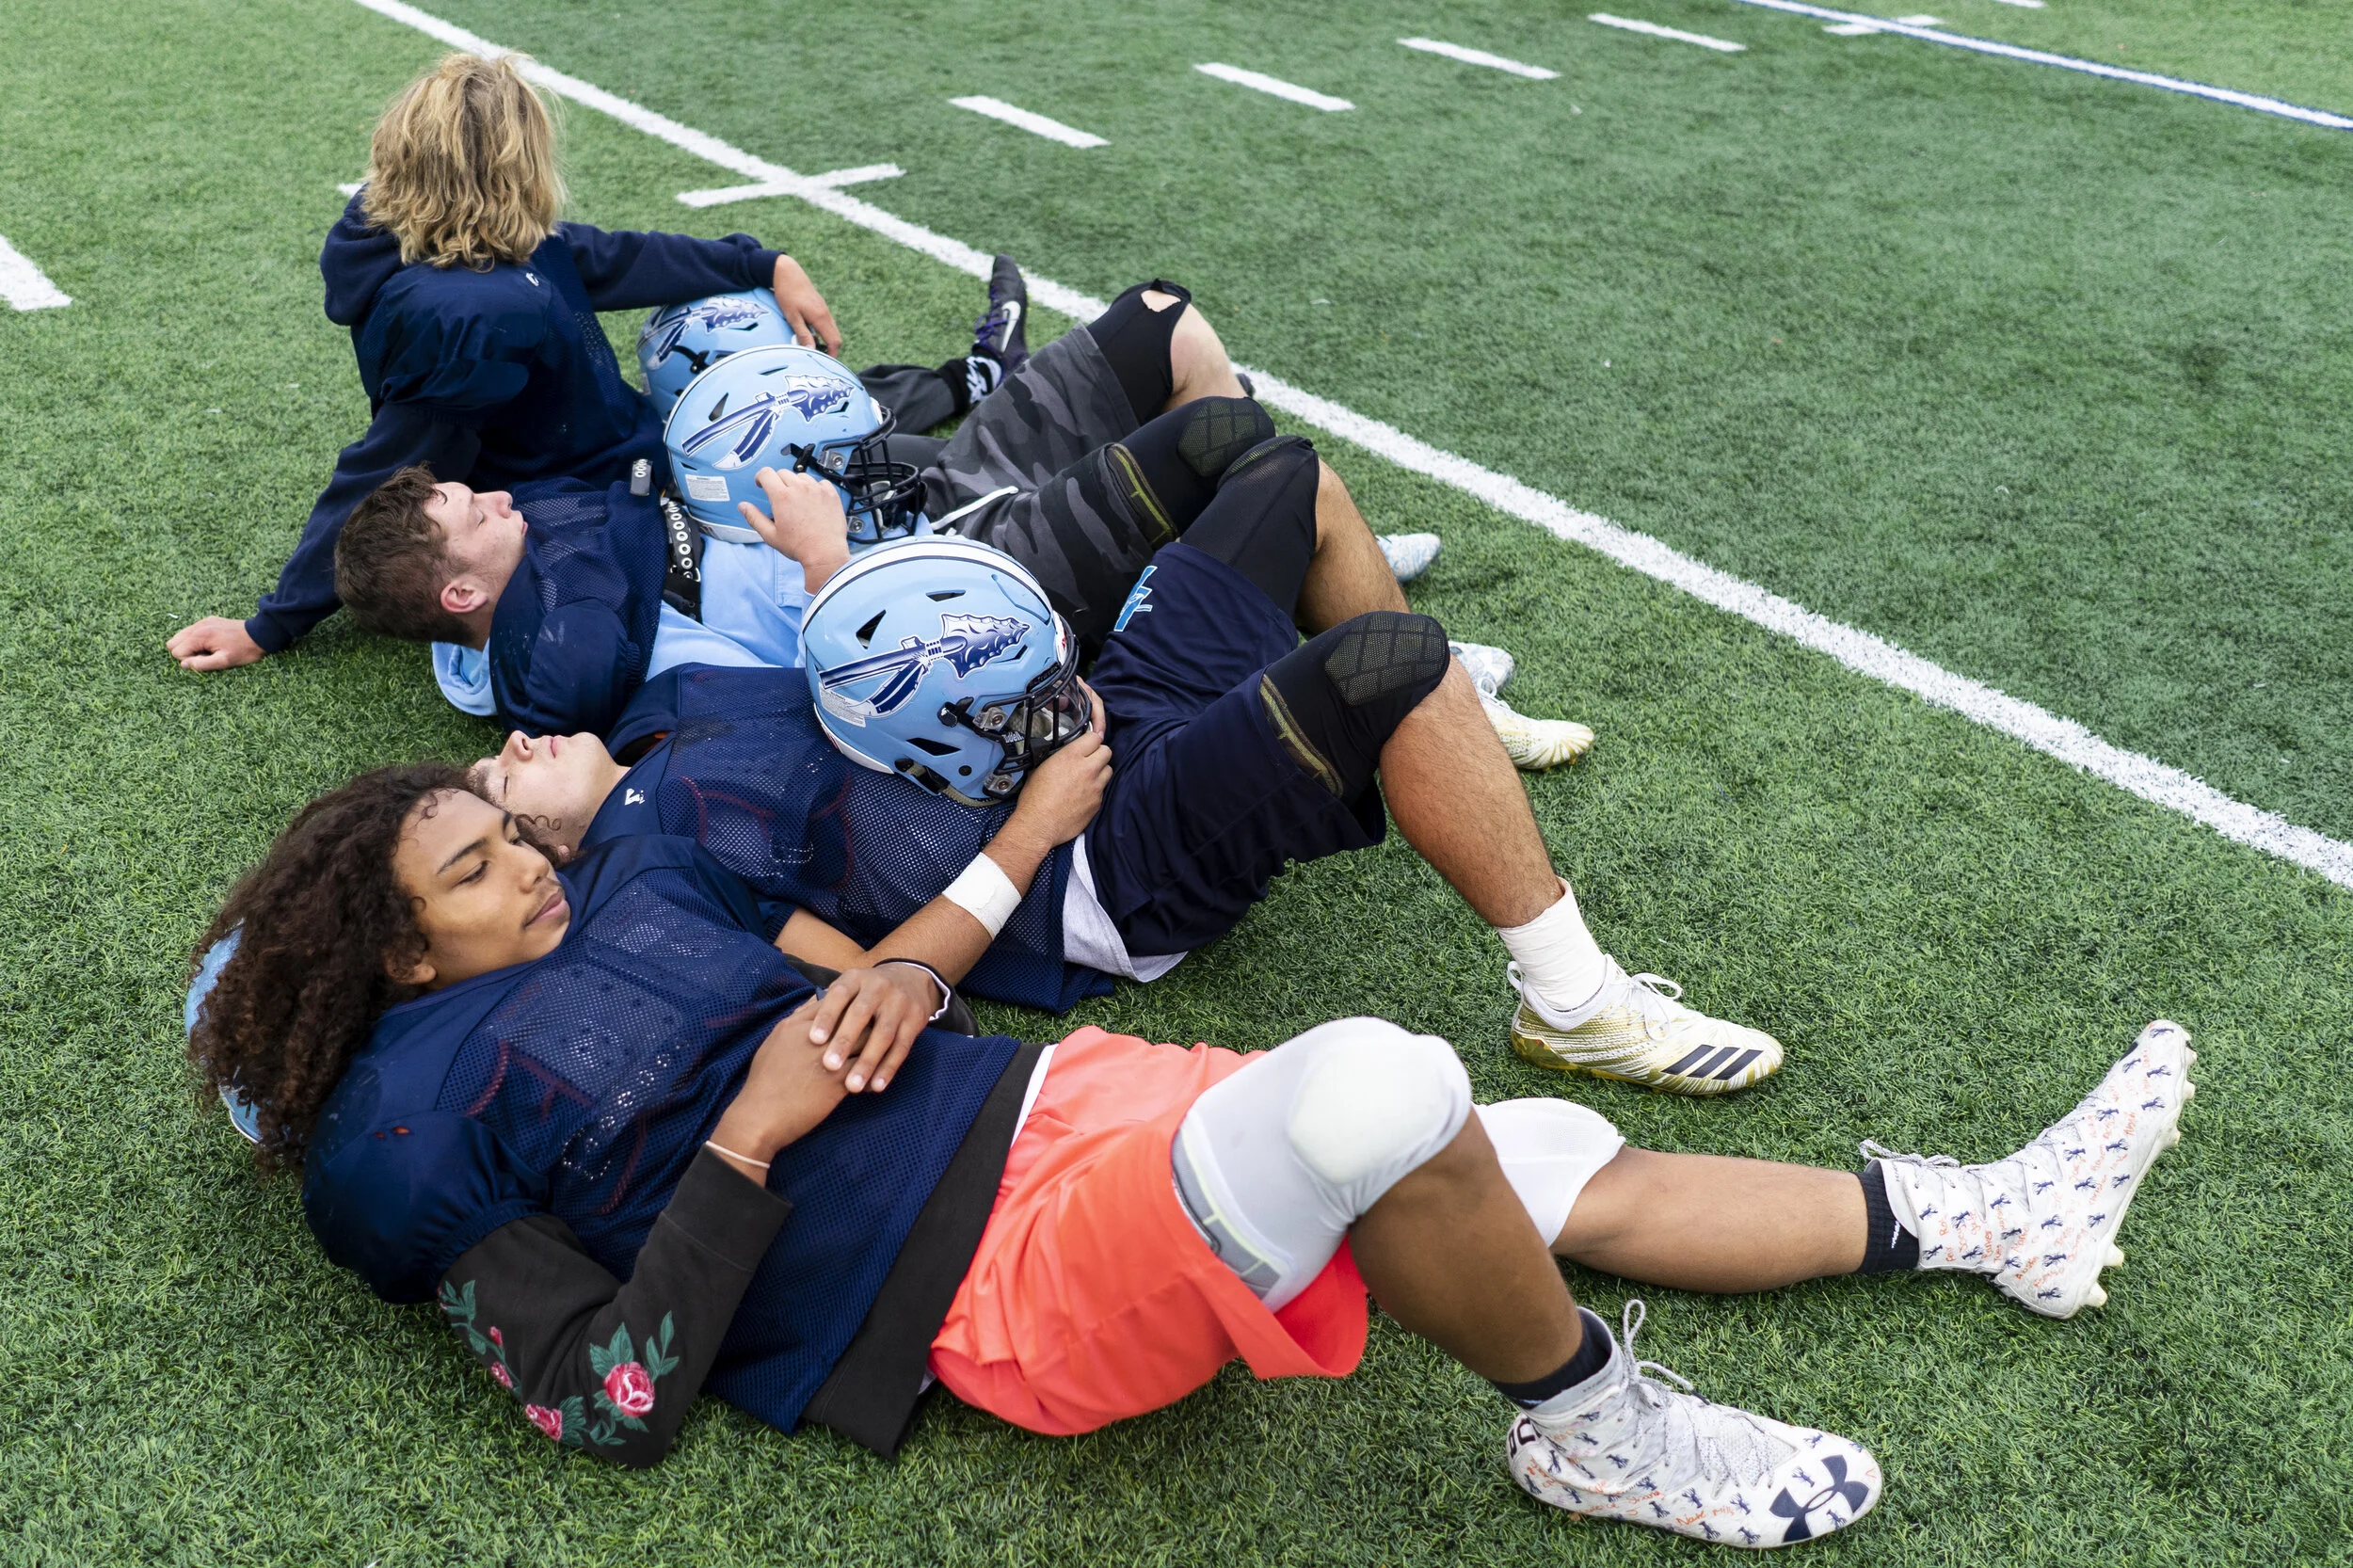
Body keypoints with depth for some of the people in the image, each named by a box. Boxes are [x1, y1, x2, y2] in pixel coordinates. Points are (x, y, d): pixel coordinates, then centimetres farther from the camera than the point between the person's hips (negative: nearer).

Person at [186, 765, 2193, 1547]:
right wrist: (751, 1137, -13)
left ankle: (1983, 1215, 16)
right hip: (994, 1289, -7)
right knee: (1376, 1092, -33)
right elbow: (619, 1399, -9)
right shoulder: (413, 1141, -1)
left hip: (1032, 1093, 8)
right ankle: (1588, 1423, -6)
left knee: (1557, 1167, 2)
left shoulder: (634, 872, 16)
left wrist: (899, 977, 1)